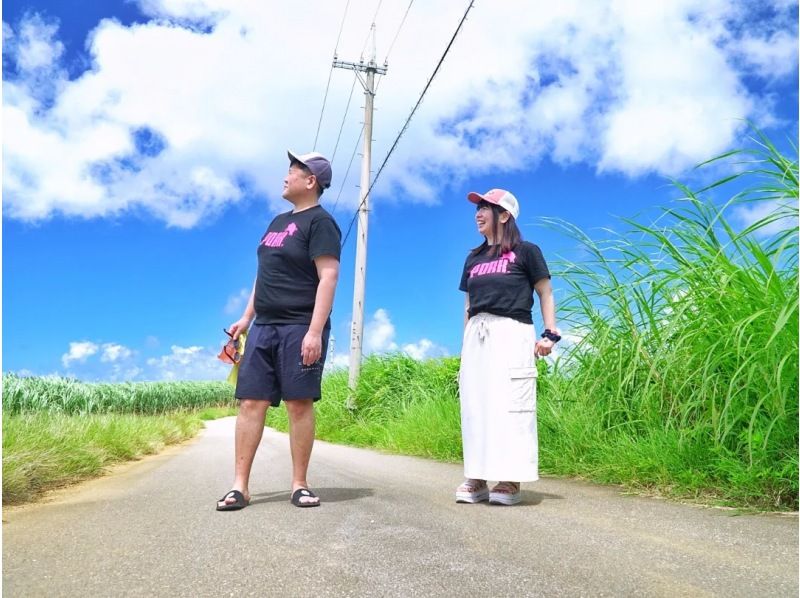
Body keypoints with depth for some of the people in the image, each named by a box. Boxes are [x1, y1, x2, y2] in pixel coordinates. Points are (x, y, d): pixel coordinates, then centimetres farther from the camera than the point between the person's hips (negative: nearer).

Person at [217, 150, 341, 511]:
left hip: (300, 328, -7)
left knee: (299, 404, -2)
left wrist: (315, 331, -23)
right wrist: (247, 317, 20)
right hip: (264, 326, 8)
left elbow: (328, 277, -15)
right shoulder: (279, 221, 21)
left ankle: (299, 484, 9)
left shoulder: (320, 222, -5)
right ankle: (240, 486, 7)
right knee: (250, 402, 2)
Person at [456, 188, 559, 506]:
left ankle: (510, 480, -2)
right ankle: (477, 479, 8)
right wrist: (464, 345, 16)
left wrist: (549, 333, -8)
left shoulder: (525, 252, 3)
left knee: (509, 404, -7)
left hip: (511, 333, -6)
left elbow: (545, 294, 4)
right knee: (475, 405, 3)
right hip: (476, 335, 6)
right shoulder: (473, 259, 19)